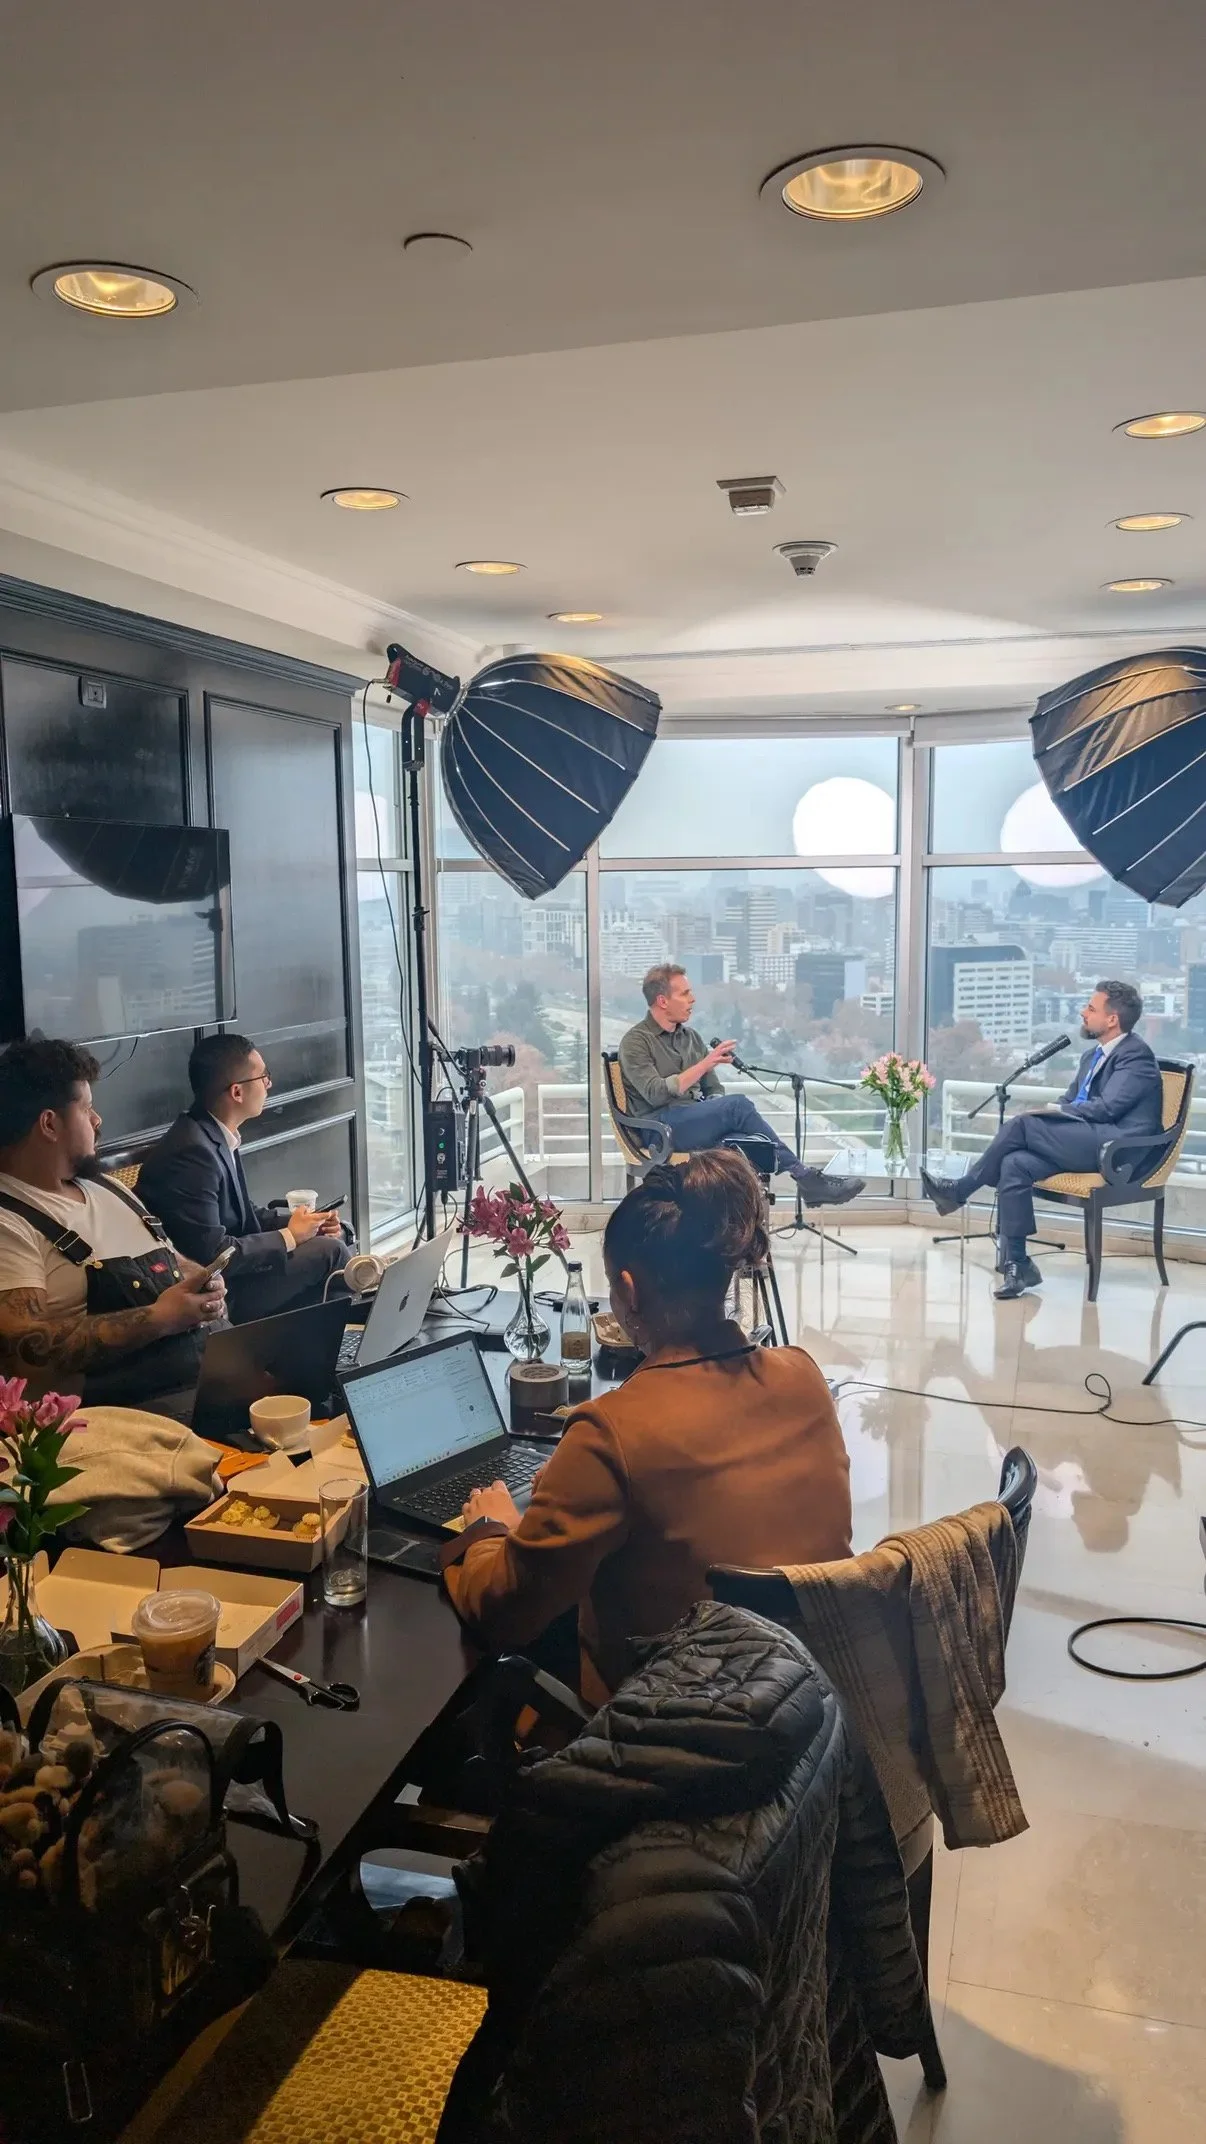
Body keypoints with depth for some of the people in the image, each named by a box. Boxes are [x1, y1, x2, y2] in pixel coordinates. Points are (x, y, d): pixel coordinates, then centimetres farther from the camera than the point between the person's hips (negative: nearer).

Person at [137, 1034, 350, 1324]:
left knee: (333, 1235, 10)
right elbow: (212, 1255, -27)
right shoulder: (193, 1151, -25)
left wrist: (296, 1224, -2)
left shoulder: (217, 1136, 3)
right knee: (329, 1252, -13)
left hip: (225, 1269, 10)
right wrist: (289, 1236, -15)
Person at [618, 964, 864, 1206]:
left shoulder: (691, 1036, 19)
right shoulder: (636, 1042, -2)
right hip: (661, 1127, -6)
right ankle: (804, 1176, -21)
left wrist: (719, 1115, -5)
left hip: (695, 1119, 6)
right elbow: (656, 1093, -17)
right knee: (739, 1104, -26)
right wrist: (705, 1064, -18)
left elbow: (713, 1090, 19)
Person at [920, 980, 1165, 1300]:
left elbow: (1107, 1107, -17)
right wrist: (1044, 1115, 0)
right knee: (1014, 1163, -19)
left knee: (1022, 1124, -23)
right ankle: (1016, 1264, -20)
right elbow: (1068, 1102, 22)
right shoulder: (1093, 1055, 22)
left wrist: (1054, 1112, -10)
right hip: (1086, 1144, 8)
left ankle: (960, 1190, -7)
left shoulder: (1135, 1055, -6)